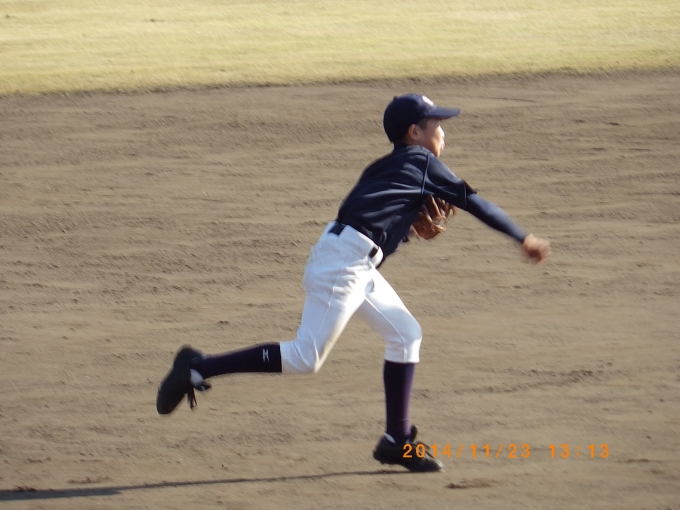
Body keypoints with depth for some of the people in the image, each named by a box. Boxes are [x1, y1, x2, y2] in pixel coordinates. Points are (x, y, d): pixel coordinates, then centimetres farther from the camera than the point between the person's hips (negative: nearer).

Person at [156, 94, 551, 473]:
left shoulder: (389, 167, 23)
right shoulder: (422, 164, 0)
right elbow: (473, 202, 0)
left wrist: (413, 227, 9)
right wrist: (524, 239, 7)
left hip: (358, 268, 10)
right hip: (342, 263, -10)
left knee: (406, 334, 13)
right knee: (306, 358, -9)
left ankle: (397, 441, 15)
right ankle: (198, 368, -8)